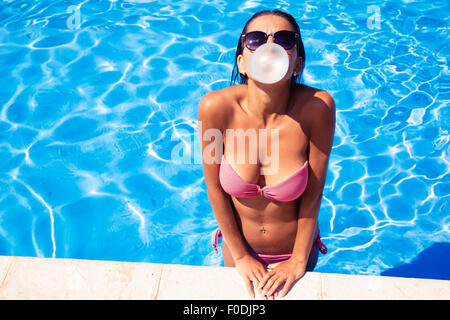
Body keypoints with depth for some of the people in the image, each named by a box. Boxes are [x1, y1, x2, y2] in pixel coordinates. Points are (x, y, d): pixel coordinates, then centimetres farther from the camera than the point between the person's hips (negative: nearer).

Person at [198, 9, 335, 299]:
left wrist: (299, 261, -6)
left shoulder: (317, 106, -27)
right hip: (239, 246, 1)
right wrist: (240, 256, -5)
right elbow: (214, 188, -15)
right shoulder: (216, 107, -26)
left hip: (296, 249, -1)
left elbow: (313, 192, -17)